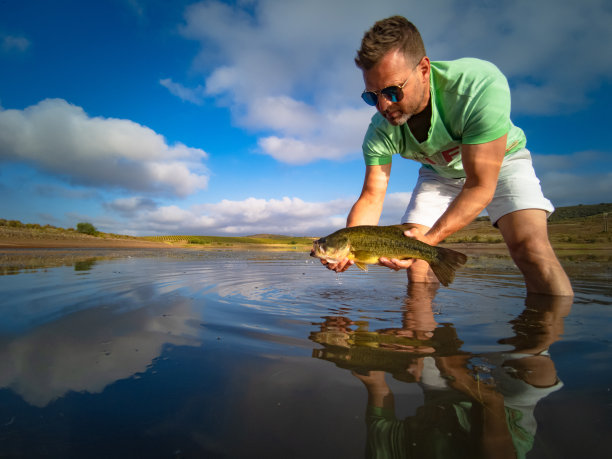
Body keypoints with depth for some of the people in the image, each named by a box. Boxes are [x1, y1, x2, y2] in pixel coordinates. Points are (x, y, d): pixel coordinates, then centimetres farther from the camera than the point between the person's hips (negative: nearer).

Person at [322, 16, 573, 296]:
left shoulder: (480, 84, -39)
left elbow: (480, 187, -37)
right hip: (439, 172, 3)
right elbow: (372, 197, -21)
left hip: (500, 161, -3)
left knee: (530, 247, -25)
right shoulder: (381, 130, -25)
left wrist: (430, 238, -49)